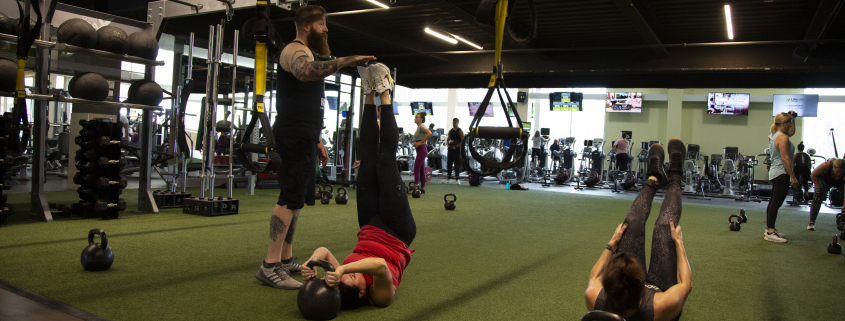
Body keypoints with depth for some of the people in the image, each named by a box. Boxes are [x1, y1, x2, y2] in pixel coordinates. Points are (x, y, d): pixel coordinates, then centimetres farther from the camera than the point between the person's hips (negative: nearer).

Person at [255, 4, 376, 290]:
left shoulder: (307, 53, 26)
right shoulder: (295, 51, -7)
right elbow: (306, 72, -36)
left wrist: (317, 140, 24)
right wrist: (344, 61, -36)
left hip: (304, 137, 11)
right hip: (294, 136, -11)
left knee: (296, 198, 12)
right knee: (291, 198, -14)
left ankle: (286, 259, 19)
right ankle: (270, 266, -13)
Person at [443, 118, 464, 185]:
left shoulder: (460, 131, -4)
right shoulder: (450, 131, 12)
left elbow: (463, 141, -10)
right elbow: (448, 139, 19)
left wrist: (455, 146, -15)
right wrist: (448, 145, -1)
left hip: (457, 149, -6)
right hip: (450, 149, 6)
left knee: (457, 164, -4)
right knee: (449, 164, 5)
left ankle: (457, 179, 0)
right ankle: (448, 179, 11)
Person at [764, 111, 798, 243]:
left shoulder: (774, 135, 13)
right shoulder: (783, 138, -16)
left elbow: (792, 132, 33)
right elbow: (785, 158, -21)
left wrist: (792, 118, 26)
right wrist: (793, 177, -20)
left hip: (775, 173, 10)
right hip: (782, 174, -10)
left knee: (773, 202, 14)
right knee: (776, 203, -8)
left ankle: (770, 229, 20)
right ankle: (770, 233, -7)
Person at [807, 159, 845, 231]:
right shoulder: (825, 166, -40)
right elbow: (813, 175, -19)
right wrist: (818, 188, -25)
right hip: (824, 180, -1)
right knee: (818, 196, -21)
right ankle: (811, 223, -17)